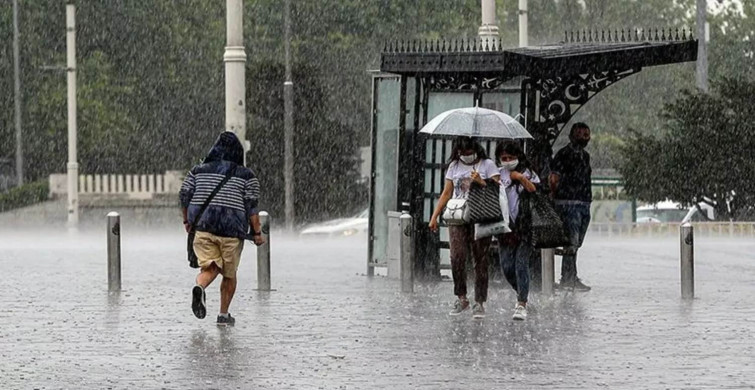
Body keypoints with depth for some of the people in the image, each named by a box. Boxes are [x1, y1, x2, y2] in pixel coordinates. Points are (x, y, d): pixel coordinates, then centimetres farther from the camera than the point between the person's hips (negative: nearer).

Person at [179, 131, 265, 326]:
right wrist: (257, 232, 0)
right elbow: (251, 206, -5)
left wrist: (187, 221, 19)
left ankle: (200, 288, -33)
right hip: (232, 230, -2)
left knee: (209, 267, 1)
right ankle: (223, 315, 15)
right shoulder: (246, 176, 1)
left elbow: (184, 195, 6)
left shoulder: (198, 171, 9)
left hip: (202, 227, 2)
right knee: (229, 274, 14)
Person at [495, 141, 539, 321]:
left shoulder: (528, 174, 4)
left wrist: (522, 179, -13)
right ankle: (521, 294, 26)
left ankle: (522, 304, -9)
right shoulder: (498, 175, 11)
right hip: (505, 226, 3)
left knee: (521, 264, -11)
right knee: (507, 267, 1)